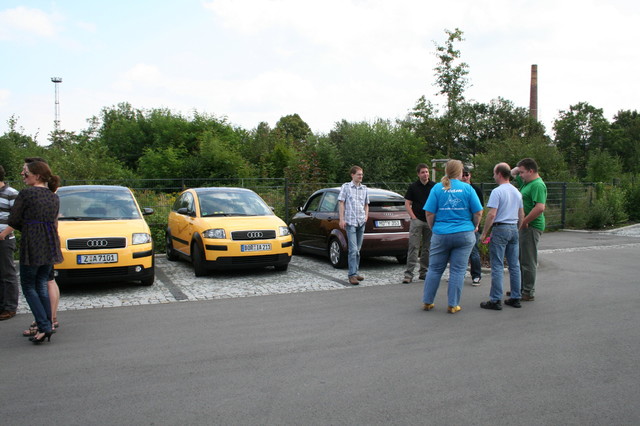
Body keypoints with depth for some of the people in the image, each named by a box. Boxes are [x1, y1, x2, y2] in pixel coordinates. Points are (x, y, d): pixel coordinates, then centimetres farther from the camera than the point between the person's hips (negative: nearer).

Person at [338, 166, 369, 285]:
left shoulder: (364, 188, 13)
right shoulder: (346, 187, 0)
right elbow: (341, 203, -2)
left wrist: (366, 216, 7)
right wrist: (341, 219, -9)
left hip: (361, 222, 5)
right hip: (350, 222, -5)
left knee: (358, 249, 12)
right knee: (353, 249, -11)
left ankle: (356, 272, 21)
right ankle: (352, 274, -9)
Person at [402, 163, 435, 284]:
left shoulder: (435, 186, 6)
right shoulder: (413, 187, 2)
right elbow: (407, 204, 3)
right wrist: (414, 217, -6)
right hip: (417, 220, -3)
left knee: (427, 248, 9)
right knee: (413, 247, -8)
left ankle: (423, 272, 20)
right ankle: (408, 274, -8)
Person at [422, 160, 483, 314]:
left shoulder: (437, 188, -2)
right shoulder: (467, 188, -2)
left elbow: (429, 214, -3)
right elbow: (478, 213, 0)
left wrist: (433, 228, 13)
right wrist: (475, 226, 18)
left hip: (441, 234, 1)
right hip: (464, 234, 0)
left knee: (435, 269, 11)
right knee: (458, 270, 6)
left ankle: (427, 302, 18)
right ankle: (453, 305, 10)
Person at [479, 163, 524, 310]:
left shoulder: (497, 191, -12)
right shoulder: (517, 192, 13)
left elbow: (491, 215, -18)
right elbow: (522, 215, 17)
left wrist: (484, 233, -11)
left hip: (500, 229, -7)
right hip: (514, 229, 8)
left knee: (497, 266, -5)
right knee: (514, 265, 11)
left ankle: (495, 300, -3)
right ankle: (515, 298, 17)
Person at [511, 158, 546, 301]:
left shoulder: (537, 185, -18)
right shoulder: (526, 182, 13)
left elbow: (540, 208, -29)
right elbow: (512, 174, 30)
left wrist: (524, 222, -22)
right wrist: (517, 169, 9)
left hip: (531, 226, -10)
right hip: (525, 226, 10)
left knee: (528, 260, -3)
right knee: (520, 259, 18)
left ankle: (529, 293, 6)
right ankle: (521, 288, 30)